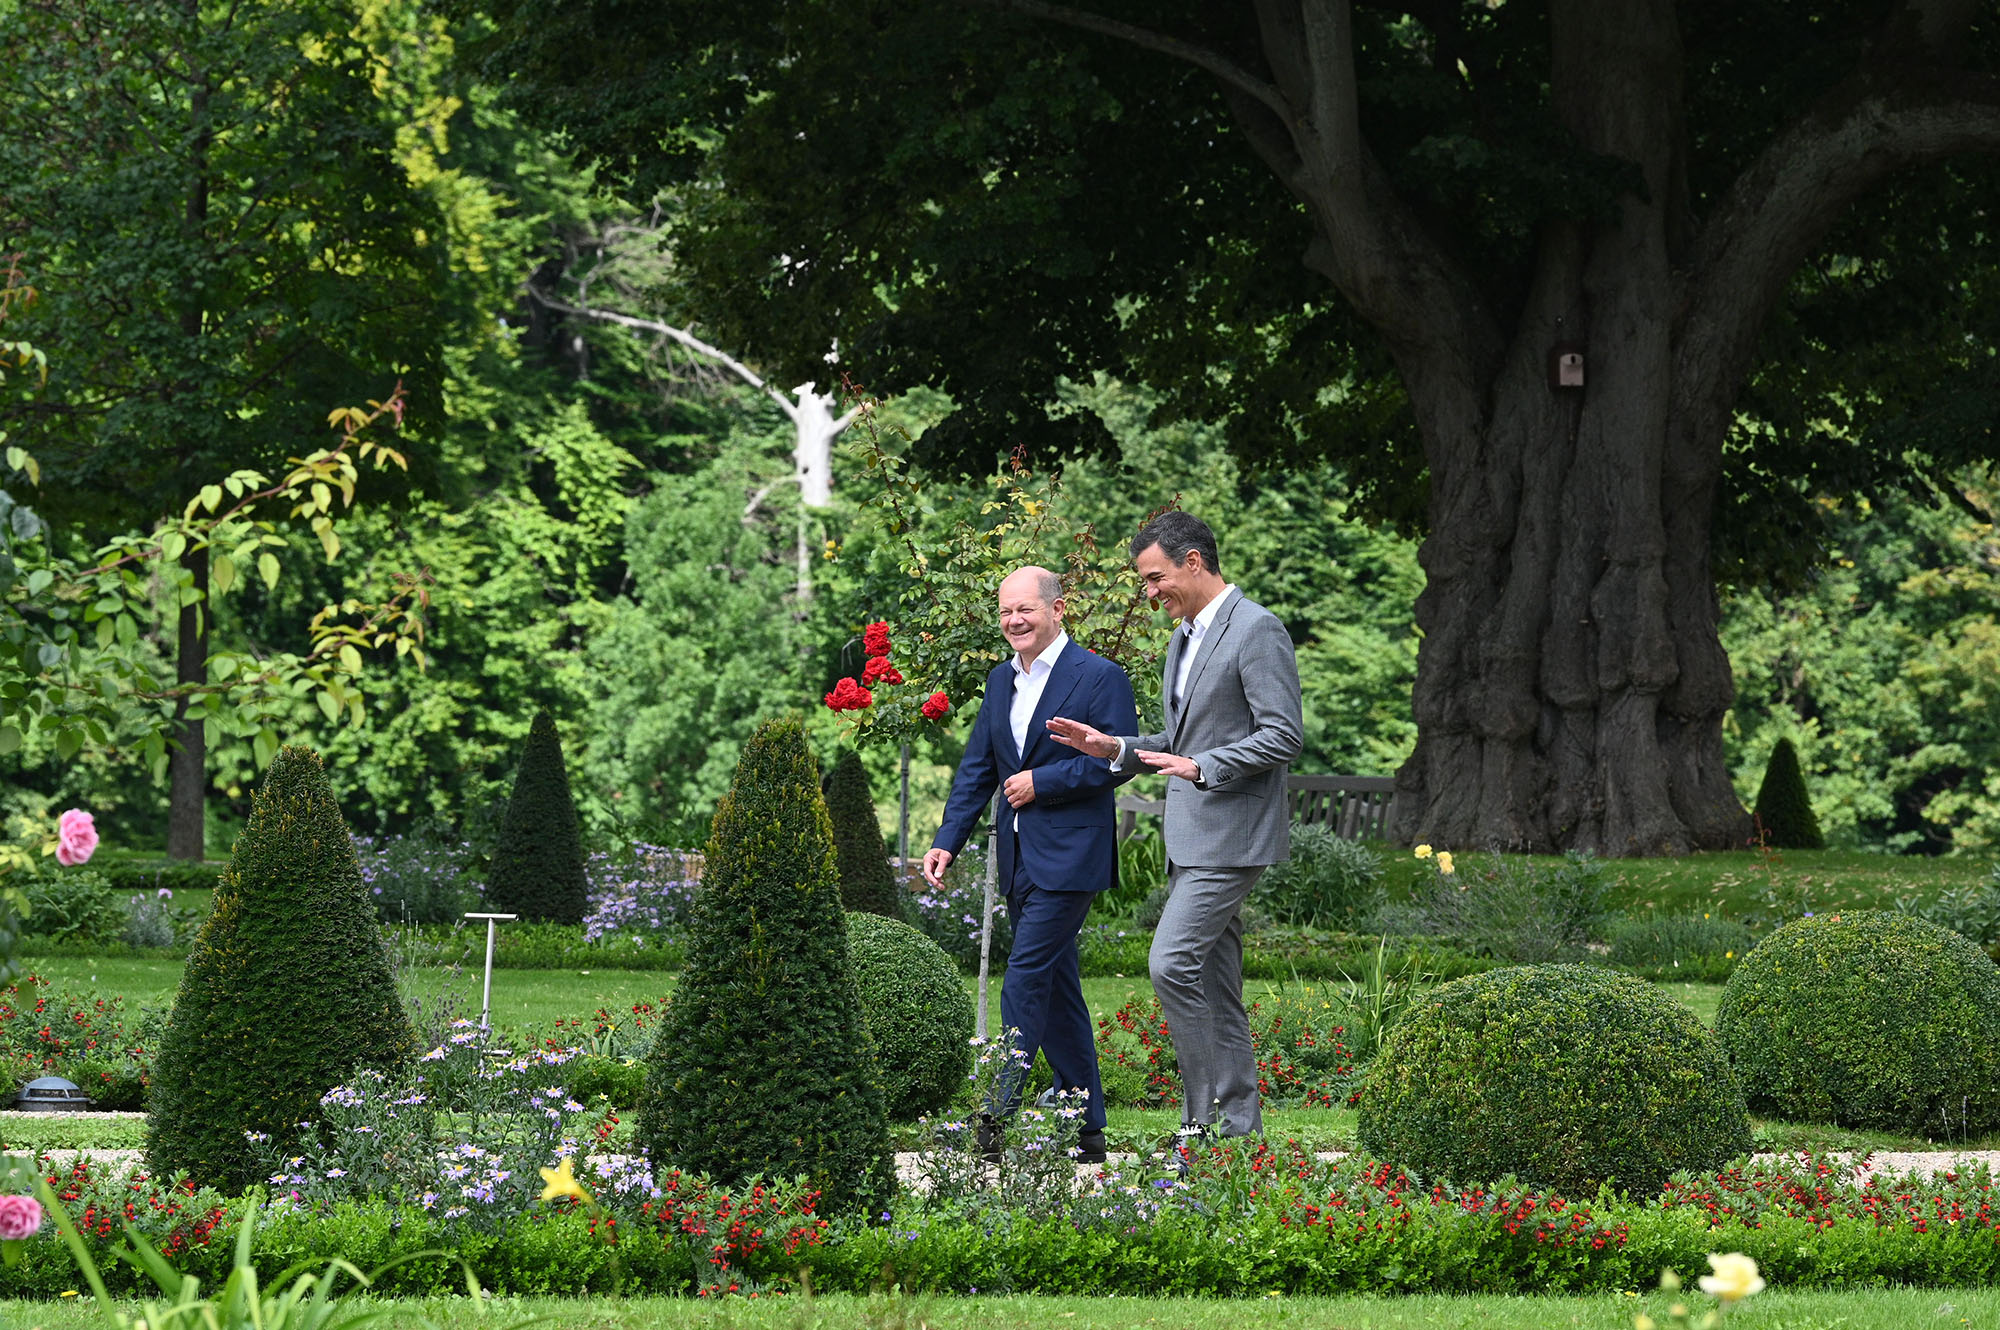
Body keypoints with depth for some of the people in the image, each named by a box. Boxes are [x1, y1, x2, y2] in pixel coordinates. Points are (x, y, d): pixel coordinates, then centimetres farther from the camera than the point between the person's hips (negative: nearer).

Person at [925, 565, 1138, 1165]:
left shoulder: (1099, 677, -7)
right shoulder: (1001, 680, 15)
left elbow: (1119, 761, -13)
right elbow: (976, 769, 15)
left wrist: (1041, 782, -14)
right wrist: (947, 841, 5)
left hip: (1069, 856, -8)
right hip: (1019, 858, 8)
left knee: (1026, 975, -14)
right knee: (1056, 988, 9)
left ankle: (1001, 1109, -13)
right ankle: (1087, 1129, 14)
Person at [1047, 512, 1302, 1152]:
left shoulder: (1256, 630, -12)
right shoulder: (1184, 639, 18)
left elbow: (1284, 735, -18)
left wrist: (1202, 768, -24)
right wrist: (1116, 748, 10)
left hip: (1231, 834, -10)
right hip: (1191, 836, 10)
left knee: (1173, 963, -17)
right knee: (1215, 983, 9)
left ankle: (1207, 1115, -12)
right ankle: (1238, 1123, 13)